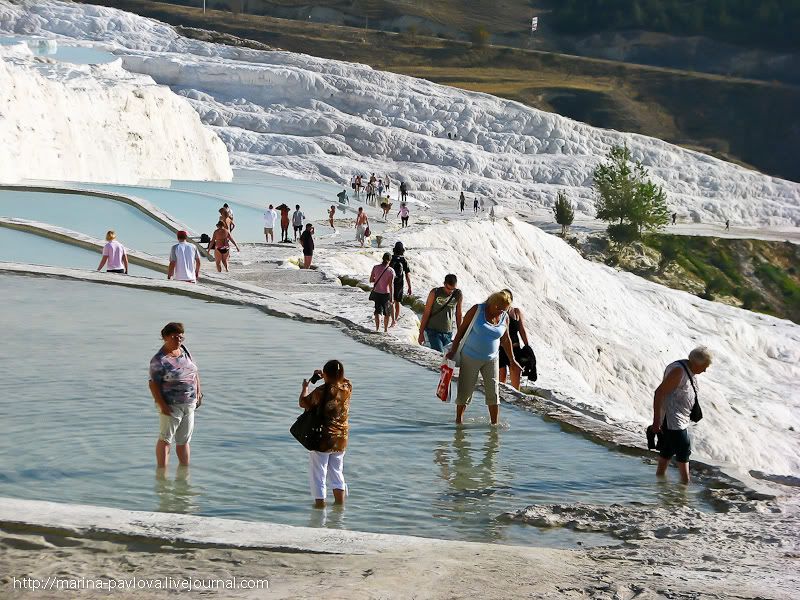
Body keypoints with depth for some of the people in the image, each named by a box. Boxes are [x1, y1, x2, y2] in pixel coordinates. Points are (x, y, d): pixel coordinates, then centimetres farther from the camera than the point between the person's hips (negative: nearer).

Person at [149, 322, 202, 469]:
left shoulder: (184, 351, 7)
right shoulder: (159, 360, -14)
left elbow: (195, 372, 16)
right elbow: (153, 384, -16)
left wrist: (198, 393, 10)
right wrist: (162, 405, -21)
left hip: (189, 404, 7)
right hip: (171, 405, -7)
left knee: (184, 440, 15)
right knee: (165, 439, -1)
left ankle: (185, 467, 24)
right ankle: (162, 470, 3)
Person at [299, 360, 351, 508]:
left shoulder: (321, 392, -21)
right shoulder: (347, 388, -6)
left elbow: (303, 403, -8)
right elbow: (341, 380, 19)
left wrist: (305, 387, 8)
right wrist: (324, 376, 12)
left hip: (322, 440, -5)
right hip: (340, 440, 5)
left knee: (318, 474, 7)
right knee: (337, 472, 20)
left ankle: (320, 503, 10)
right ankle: (340, 502, 21)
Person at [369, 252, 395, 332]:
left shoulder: (376, 267, -7)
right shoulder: (391, 271, -15)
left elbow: (371, 280, -1)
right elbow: (391, 285, -18)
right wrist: (391, 298, -16)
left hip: (376, 292, 2)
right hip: (386, 294, -2)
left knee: (378, 311, 7)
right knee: (387, 312, 17)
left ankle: (378, 328, -10)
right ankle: (386, 328, 29)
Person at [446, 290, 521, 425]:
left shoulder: (504, 318, 1)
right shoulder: (477, 310, -10)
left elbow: (506, 340, 14)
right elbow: (462, 329, -6)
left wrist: (512, 360, 18)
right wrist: (453, 351, -7)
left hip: (491, 359, 3)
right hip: (471, 357, -3)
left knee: (493, 392, -1)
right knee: (466, 390, 2)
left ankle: (494, 423, 5)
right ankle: (459, 420, 16)